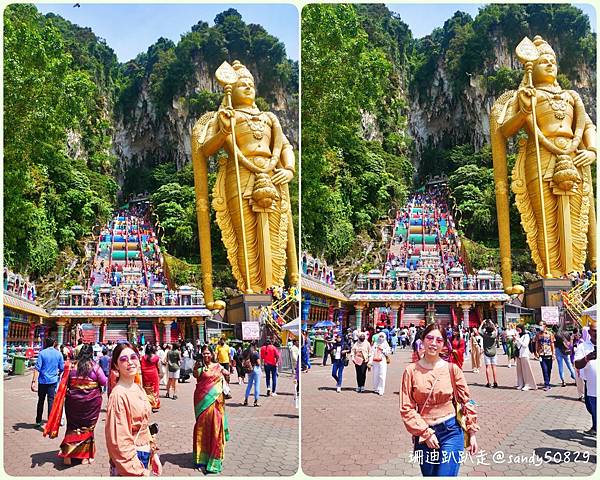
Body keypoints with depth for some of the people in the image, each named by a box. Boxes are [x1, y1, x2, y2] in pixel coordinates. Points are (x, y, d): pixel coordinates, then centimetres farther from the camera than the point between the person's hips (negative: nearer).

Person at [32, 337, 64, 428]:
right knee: (51, 401, 0)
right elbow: (62, 368, 6)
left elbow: (37, 368, -11)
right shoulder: (58, 354, 0)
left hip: (43, 380, -1)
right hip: (53, 381, 1)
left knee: (41, 400, 13)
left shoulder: (42, 353, -6)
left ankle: (38, 421, 23)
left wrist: (34, 381, -12)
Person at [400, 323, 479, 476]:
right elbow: (406, 408, -5)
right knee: (428, 475, 17)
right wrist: (426, 433, -9)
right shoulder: (411, 370, -5)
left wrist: (472, 433, 1)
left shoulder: (452, 369, -5)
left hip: (451, 432, -1)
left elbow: (466, 401, 2)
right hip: (424, 434, 2)